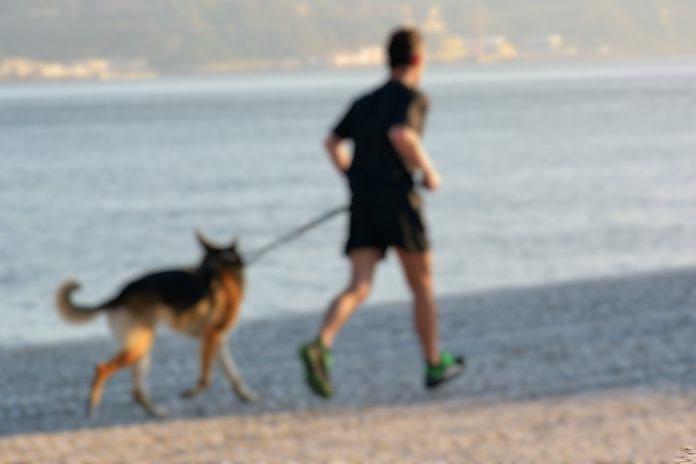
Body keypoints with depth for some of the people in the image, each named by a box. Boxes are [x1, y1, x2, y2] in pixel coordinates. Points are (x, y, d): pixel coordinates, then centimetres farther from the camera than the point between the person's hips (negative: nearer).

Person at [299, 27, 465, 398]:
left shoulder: (366, 102, 18)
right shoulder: (413, 97, -3)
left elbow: (333, 143, 17)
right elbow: (401, 135, -22)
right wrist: (428, 171, -9)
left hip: (363, 204, 5)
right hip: (398, 199, -5)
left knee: (359, 288, -7)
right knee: (423, 287, 12)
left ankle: (320, 346, -32)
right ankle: (435, 364, 23)